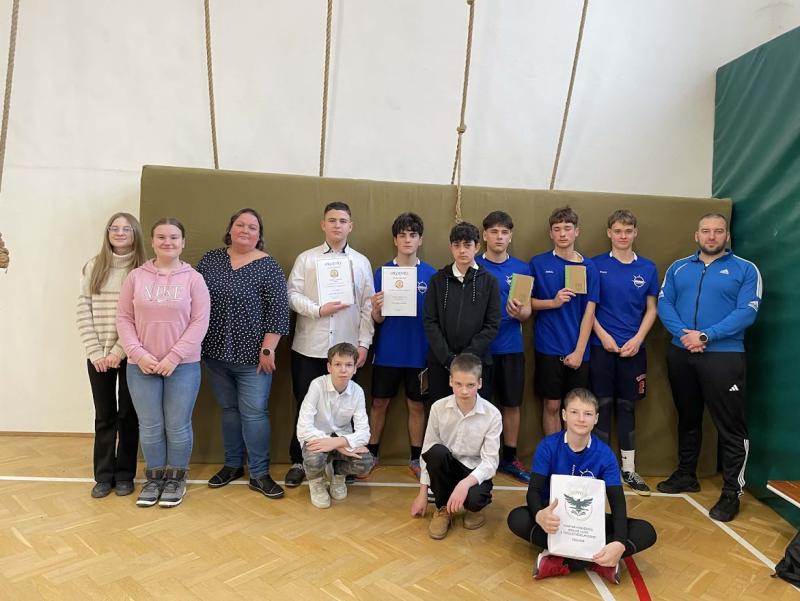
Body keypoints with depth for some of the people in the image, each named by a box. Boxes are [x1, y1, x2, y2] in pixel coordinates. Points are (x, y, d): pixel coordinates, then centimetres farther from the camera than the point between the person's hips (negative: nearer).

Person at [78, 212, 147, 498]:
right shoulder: (93, 267, 6)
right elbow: (83, 312, 2)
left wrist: (119, 351, -13)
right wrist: (95, 351, -6)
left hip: (130, 355, -2)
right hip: (98, 355, 2)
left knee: (128, 414, 6)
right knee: (104, 416, 9)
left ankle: (125, 474, 19)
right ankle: (104, 475, 21)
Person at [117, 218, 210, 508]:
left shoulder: (193, 278, -2)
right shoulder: (135, 277, 4)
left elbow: (200, 322, -6)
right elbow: (124, 318, 4)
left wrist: (174, 356, -13)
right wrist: (138, 353, -9)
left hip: (183, 365, -2)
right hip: (141, 365, 2)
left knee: (177, 426, 5)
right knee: (150, 427, 9)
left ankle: (176, 479, 24)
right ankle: (153, 479, 28)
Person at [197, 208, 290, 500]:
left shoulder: (267, 266, -7)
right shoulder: (211, 259, 7)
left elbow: (278, 311, -10)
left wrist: (267, 349, -13)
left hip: (251, 355, -4)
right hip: (215, 352, 5)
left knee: (254, 413, 0)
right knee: (228, 409, 16)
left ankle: (259, 474, 12)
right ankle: (232, 464, 30)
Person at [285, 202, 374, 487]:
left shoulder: (361, 262, 7)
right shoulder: (306, 258, 5)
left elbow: (367, 306, 4)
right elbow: (292, 294, -2)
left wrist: (364, 343, -2)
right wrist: (318, 310, -16)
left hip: (346, 347, 1)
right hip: (309, 346, 0)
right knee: (306, 405, 7)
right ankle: (299, 461, 22)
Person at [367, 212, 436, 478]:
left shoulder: (431, 275, -1)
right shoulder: (382, 272, 0)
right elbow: (378, 320, -1)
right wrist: (376, 309, -23)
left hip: (419, 353, 0)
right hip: (388, 352, 0)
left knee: (416, 405, 10)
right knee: (379, 403, 9)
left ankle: (416, 458, 23)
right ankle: (371, 454, 24)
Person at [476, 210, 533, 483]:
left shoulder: (521, 269, 5)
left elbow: (527, 311, 5)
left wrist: (519, 312, -18)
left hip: (511, 347, 2)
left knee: (511, 404, 11)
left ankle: (510, 458, 26)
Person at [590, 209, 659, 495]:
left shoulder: (647, 268, 6)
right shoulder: (596, 265, -1)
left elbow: (651, 309, 8)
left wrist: (637, 339, -5)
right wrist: (603, 335, -10)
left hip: (633, 348, 2)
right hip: (601, 346, -2)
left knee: (626, 406, 9)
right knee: (603, 405, 3)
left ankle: (628, 468, 18)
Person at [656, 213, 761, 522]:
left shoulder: (745, 269, 0)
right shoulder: (678, 268, 11)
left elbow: (747, 312, -11)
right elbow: (664, 304, 1)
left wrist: (705, 336, -19)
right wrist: (684, 334, -15)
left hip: (724, 355, -4)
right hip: (680, 354, 4)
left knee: (731, 426, -2)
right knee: (687, 418, 17)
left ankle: (731, 492, 11)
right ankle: (686, 475, 32)